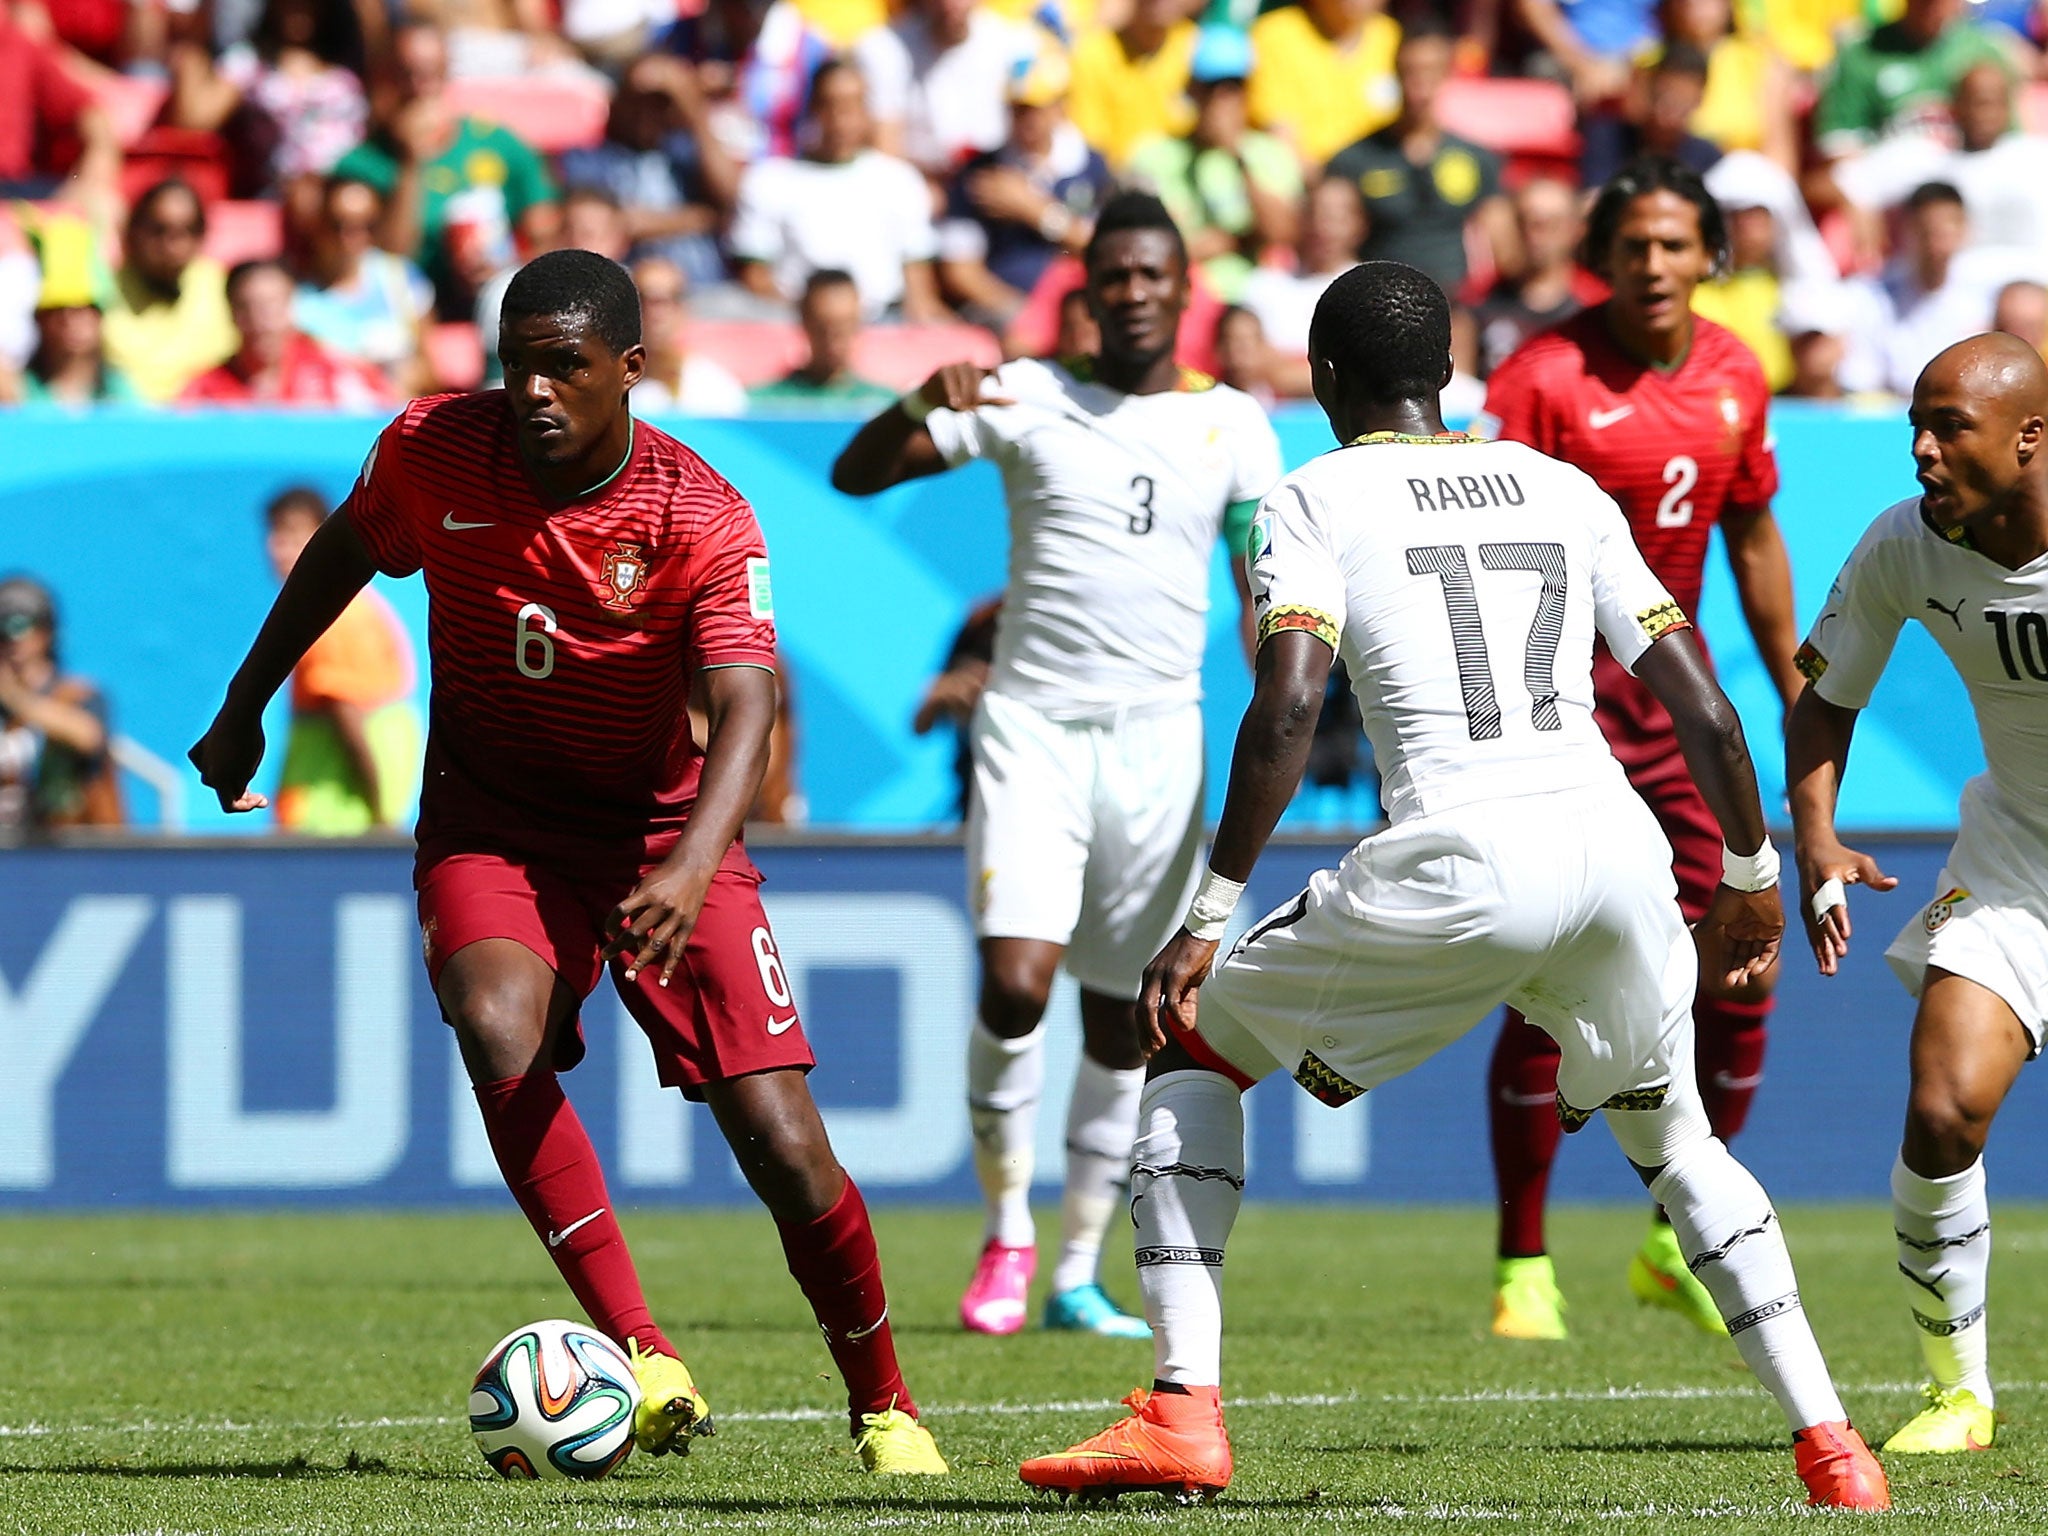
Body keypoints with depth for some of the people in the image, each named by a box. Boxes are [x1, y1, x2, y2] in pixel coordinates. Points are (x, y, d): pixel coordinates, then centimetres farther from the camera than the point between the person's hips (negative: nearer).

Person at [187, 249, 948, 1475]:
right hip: (490, 822, 1)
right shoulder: (431, 454, -11)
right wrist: (244, 711, 19)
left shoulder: (705, 519, -20)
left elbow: (746, 708, -32)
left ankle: (884, 1406, 14)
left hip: (661, 825, -1)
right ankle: (645, 1361, -29)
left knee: (781, 1143, -10)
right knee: (498, 1032, -32)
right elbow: (344, 555, 11)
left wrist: (692, 870, -50)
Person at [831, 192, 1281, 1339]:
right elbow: (856, 475, 0)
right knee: (1015, 983, -18)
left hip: (1159, 732, 2)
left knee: (1122, 1015, 6)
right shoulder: (1027, 398, 2)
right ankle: (1007, 1232, 2)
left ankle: (1079, 1270, 17)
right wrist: (922, 407, -20)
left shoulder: (1234, 426, 7)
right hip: (1033, 723, -2)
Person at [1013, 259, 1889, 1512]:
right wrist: (1753, 878, 31)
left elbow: (1288, 709, -7)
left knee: (1196, 1046, 17)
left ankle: (1183, 1408, 4)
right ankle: (1830, 1446, 17)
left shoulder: (1317, 502, 8)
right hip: (1618, 845, 4)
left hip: (1459, 860, -4)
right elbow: (1705, 709, 17)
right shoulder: (1565, 490, 21)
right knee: (1672, 1133, 29)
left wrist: (1209, 917, -4)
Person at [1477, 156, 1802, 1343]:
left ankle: (1681, 1244, 19)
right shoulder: (1547, 379, -13)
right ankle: (1524, 1266, 2)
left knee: (1739, 974, 2)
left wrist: (1796, 693, 20)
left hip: (1674, 694, 6)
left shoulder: (1734, 377, 6)